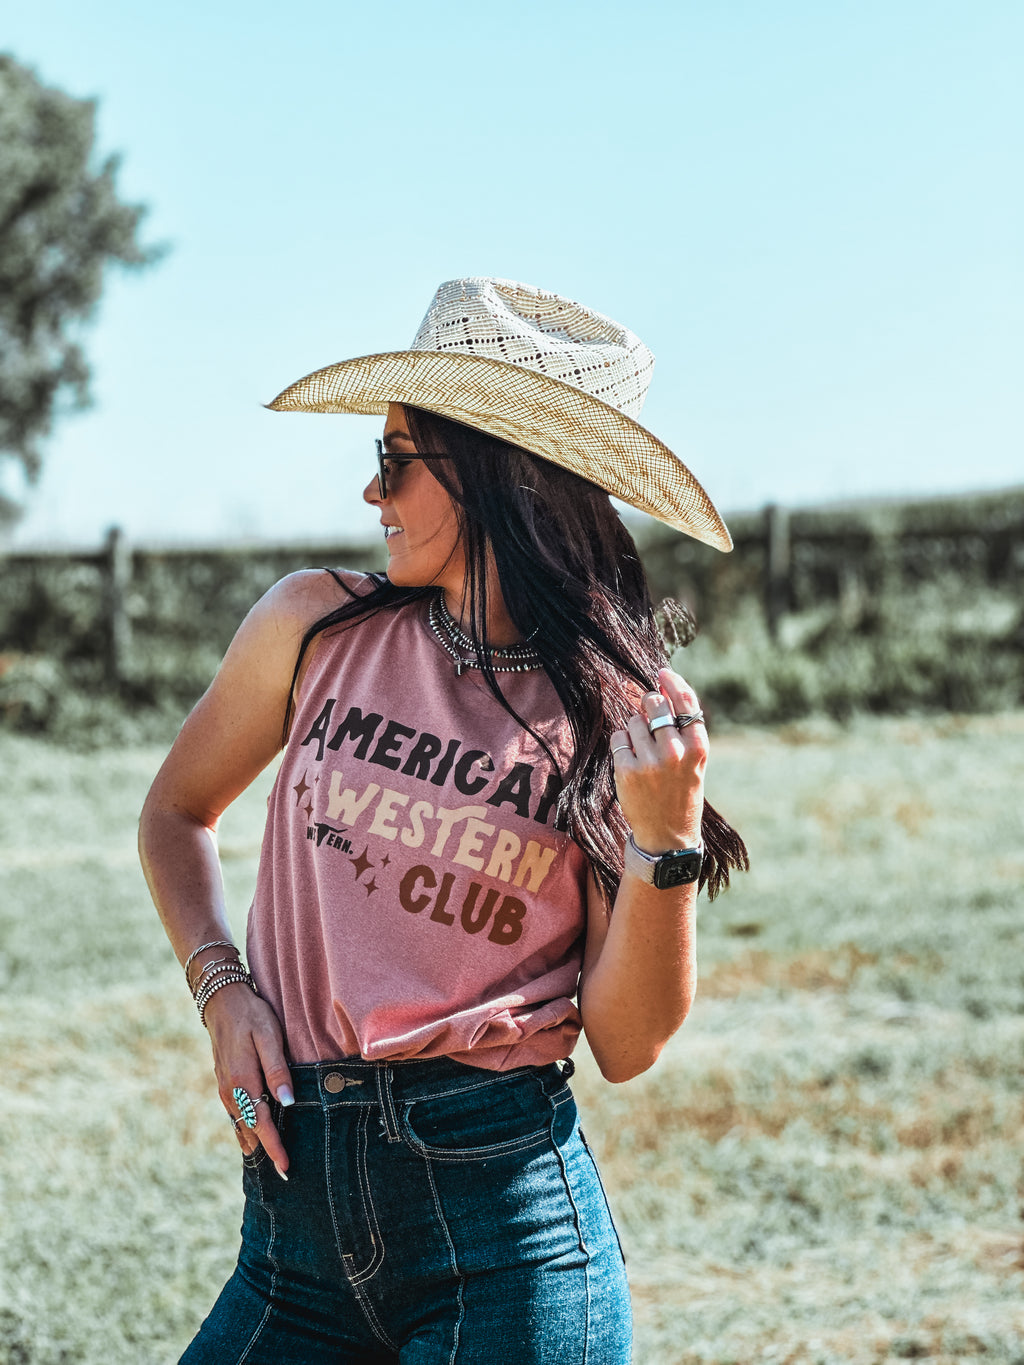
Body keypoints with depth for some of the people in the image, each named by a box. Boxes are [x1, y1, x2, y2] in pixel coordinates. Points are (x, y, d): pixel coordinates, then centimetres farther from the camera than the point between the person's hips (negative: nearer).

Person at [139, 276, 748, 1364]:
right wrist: (222, 989, 2)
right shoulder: (317, 627, 2)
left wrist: (664, 837, -17)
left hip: (502, 1204, -2)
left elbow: (625, 1047, -3)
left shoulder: (630, 713, -4)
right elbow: (176, 812, 18)